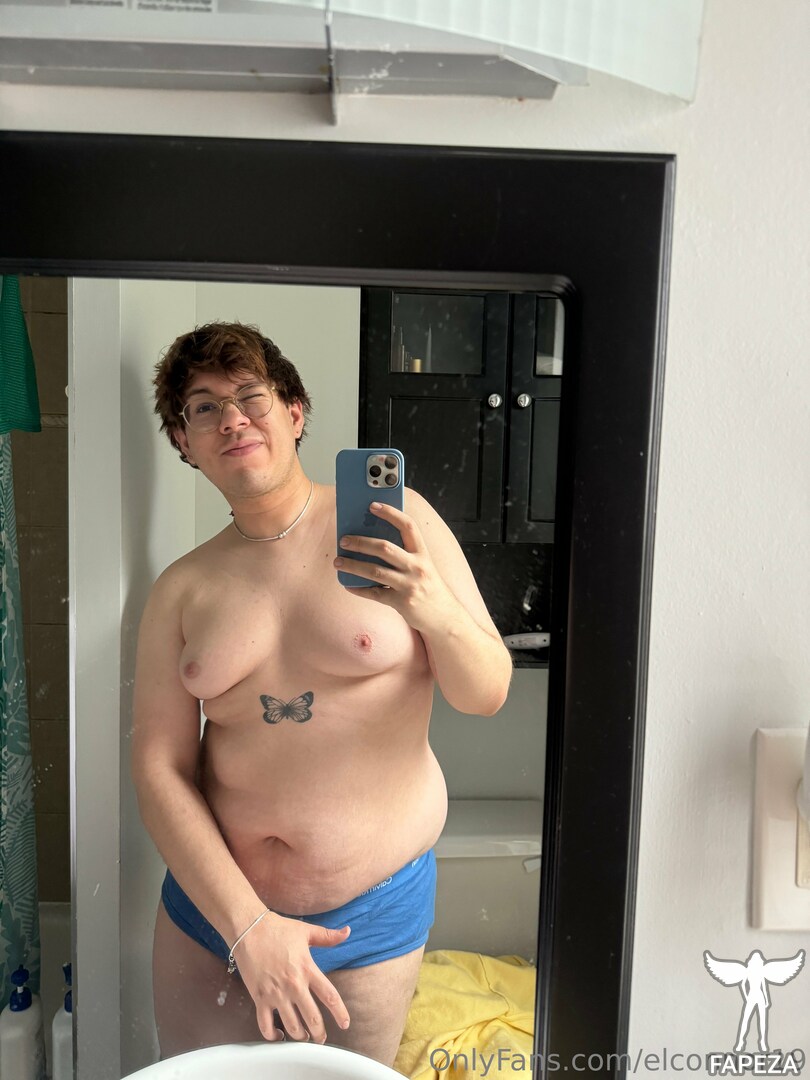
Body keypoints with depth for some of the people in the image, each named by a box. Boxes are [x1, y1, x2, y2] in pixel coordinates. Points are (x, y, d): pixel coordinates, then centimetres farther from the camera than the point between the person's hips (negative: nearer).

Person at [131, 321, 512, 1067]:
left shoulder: (394, 521, -8)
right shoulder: (183, 590, -2)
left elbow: (486, 695, -7)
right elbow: (159, 768, -5)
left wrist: (437, 613, -28)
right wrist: (245, 923, -14)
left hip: (370, 917, -2)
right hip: (212, 902, 2)